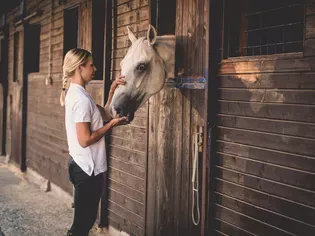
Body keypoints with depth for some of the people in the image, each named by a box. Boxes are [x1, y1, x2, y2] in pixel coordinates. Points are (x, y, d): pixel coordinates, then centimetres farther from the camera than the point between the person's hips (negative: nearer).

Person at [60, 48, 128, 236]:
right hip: (88, 169, -10)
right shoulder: (81, 98, -21)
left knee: (84, 219, 21)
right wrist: (112, 124, -15)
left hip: (82, 166, 10)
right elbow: (85, 140, -25)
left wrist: (113, 90, 3)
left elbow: (105, 113, 13)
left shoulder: (75, 93, 9)